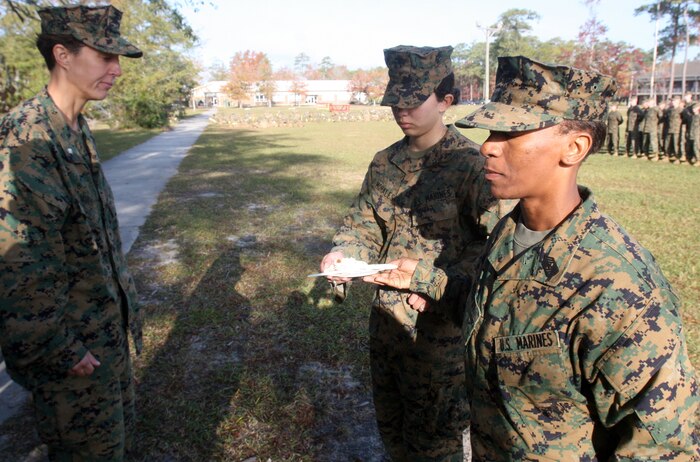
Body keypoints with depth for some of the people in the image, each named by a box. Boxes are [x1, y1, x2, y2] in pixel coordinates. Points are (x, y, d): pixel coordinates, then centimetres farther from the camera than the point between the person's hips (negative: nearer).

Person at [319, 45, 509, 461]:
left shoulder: (470, 163, -14)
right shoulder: (385, 162, 5)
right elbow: (364, 224, 9)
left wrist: (440, 285, -24)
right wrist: (343, 253, -11)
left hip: (440, 326, -6)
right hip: (387, 316, 6)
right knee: (391, 424, 23)